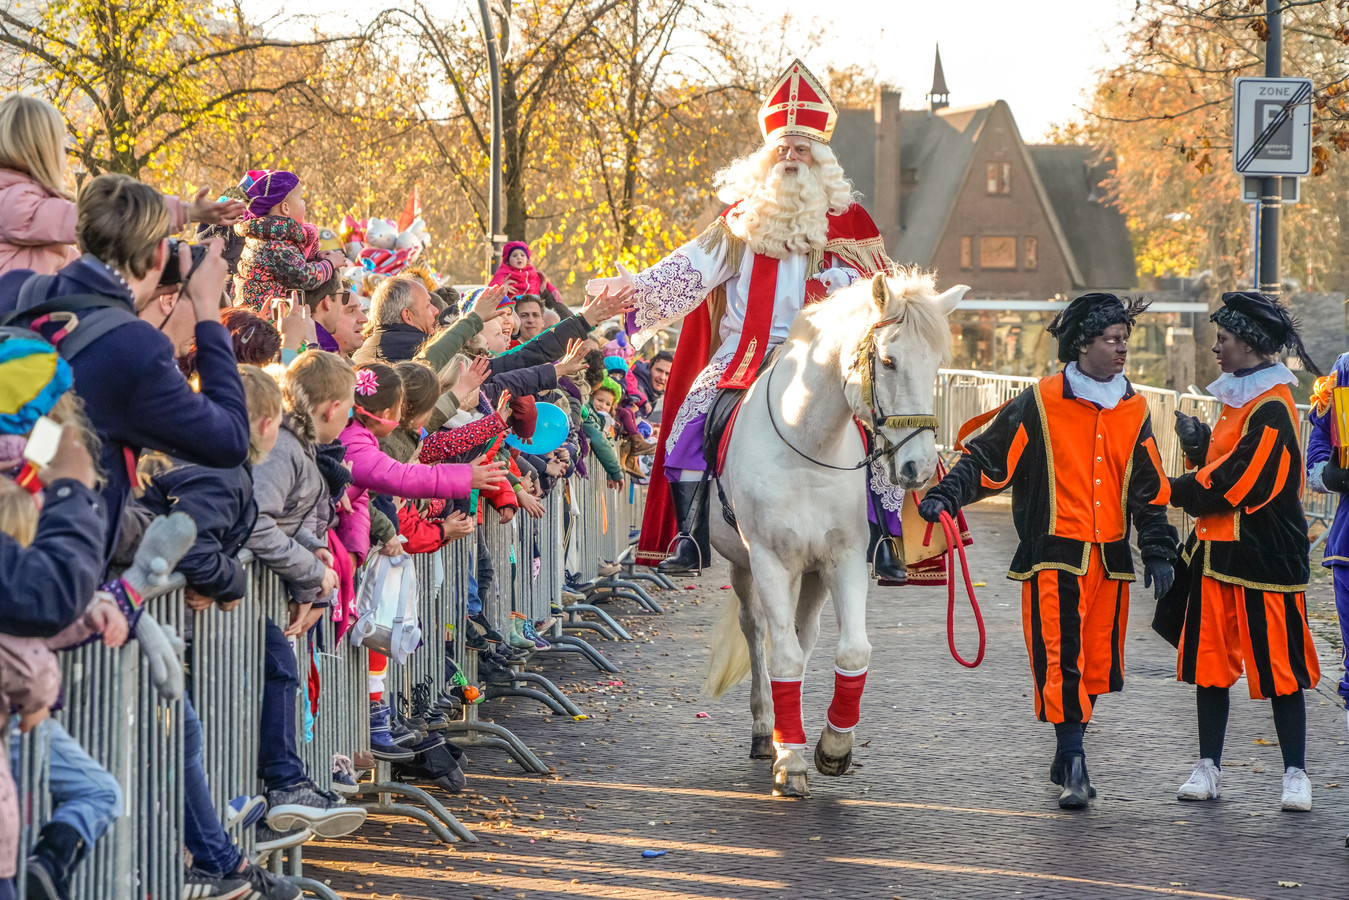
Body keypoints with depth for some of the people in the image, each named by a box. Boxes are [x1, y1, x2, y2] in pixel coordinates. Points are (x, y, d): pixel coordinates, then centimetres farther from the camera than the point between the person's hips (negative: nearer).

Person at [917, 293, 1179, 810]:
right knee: (1061, 661, -12)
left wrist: (1158, 551, 7)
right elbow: (987, 459, -2)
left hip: (1110, 558, 4)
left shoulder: (1134, 412, 9)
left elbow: (1149, 490, 13)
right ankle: (1074, 766, -10)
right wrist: (947, 495, -16)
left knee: (1097, 663, 9)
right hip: (1054, 554, -4)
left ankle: (1067, 759, 25)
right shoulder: (1040, 405, -4)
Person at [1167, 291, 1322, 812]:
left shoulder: (1271, 411, -17)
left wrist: (1173, 491, -9)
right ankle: (1208, 768, 15)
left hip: (1264, 557, -9)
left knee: (1279, 669, -2)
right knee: (1210, 660, 9)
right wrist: (1199, 449, -4)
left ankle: (1295, 774, 5)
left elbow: (1230, 487, -20)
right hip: (1218, 553, 9)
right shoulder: (1238, 399, 14)